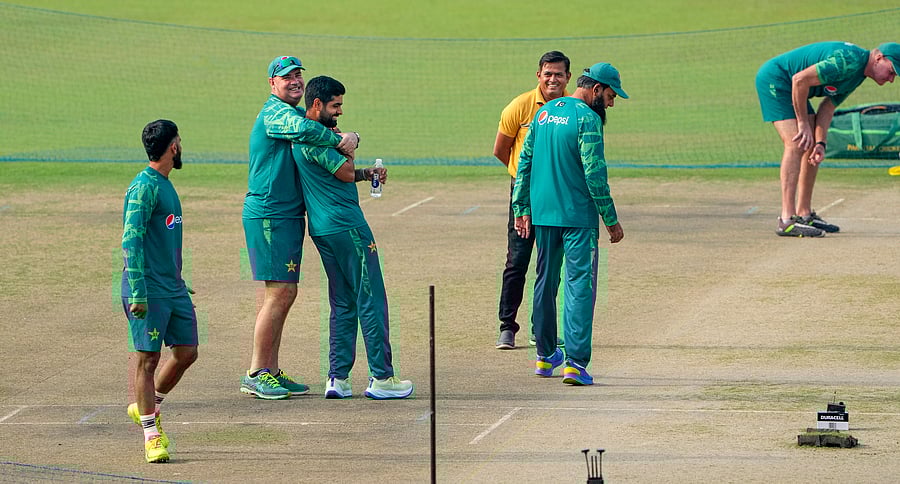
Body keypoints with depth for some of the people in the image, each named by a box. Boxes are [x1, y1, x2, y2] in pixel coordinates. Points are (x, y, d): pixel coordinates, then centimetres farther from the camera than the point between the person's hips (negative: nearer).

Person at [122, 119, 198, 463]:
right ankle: (151, 434, 3)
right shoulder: (144, 187, -13)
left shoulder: (166, 185, 16)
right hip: (149, 290, -9)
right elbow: (131, 241, -18)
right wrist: (137, 292, -23)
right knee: (148, 358, -3)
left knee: (187, 351, 8)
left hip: (174, 288, 9)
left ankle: (147, 408, 26)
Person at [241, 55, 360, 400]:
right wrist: (338, 142, -22)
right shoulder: (275, 112, -13)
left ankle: (272, 372, 15)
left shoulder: (298, 112, 19)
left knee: (283, 293, 11)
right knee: (280, 292, -11)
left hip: (289, 216, 10)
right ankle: (256, 375, -7)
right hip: (268, 214, -10)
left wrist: (351, 138, -8)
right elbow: (303, 130, -34)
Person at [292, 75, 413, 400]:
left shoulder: (304, 137, 18)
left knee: (343, 304, 12)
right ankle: (381, 378, -4)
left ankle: (338, 378, 8)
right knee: (371, 300, -5)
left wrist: (367, 174, 10)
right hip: (346, 225, -10)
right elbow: (345, 172, -15)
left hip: (322, 228, 10)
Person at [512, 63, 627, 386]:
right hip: (577, 216, -7)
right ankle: (575, 362, -14)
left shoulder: (543, 113, 11)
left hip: (541, 214, 7)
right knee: (580, 286, -7)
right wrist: (611, 220, -11)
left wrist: (522, 209, 17)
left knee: (545, 283, 17)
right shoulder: (587, 118, -12)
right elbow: (594, 174, -16)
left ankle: (545, 356, 26)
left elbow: (524, 162, 13)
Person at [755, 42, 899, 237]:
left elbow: (828, 107, 7)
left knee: (812, 146, 9)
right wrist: (803, 124, -19)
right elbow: (800, 80, -29)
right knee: (796, 144, -20)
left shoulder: (858, 74, 6)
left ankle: (804, 214, 15)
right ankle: (787, 220, -25)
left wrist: (820, 144, -7)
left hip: (790, 88, 11)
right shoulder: (848, 61, -26)